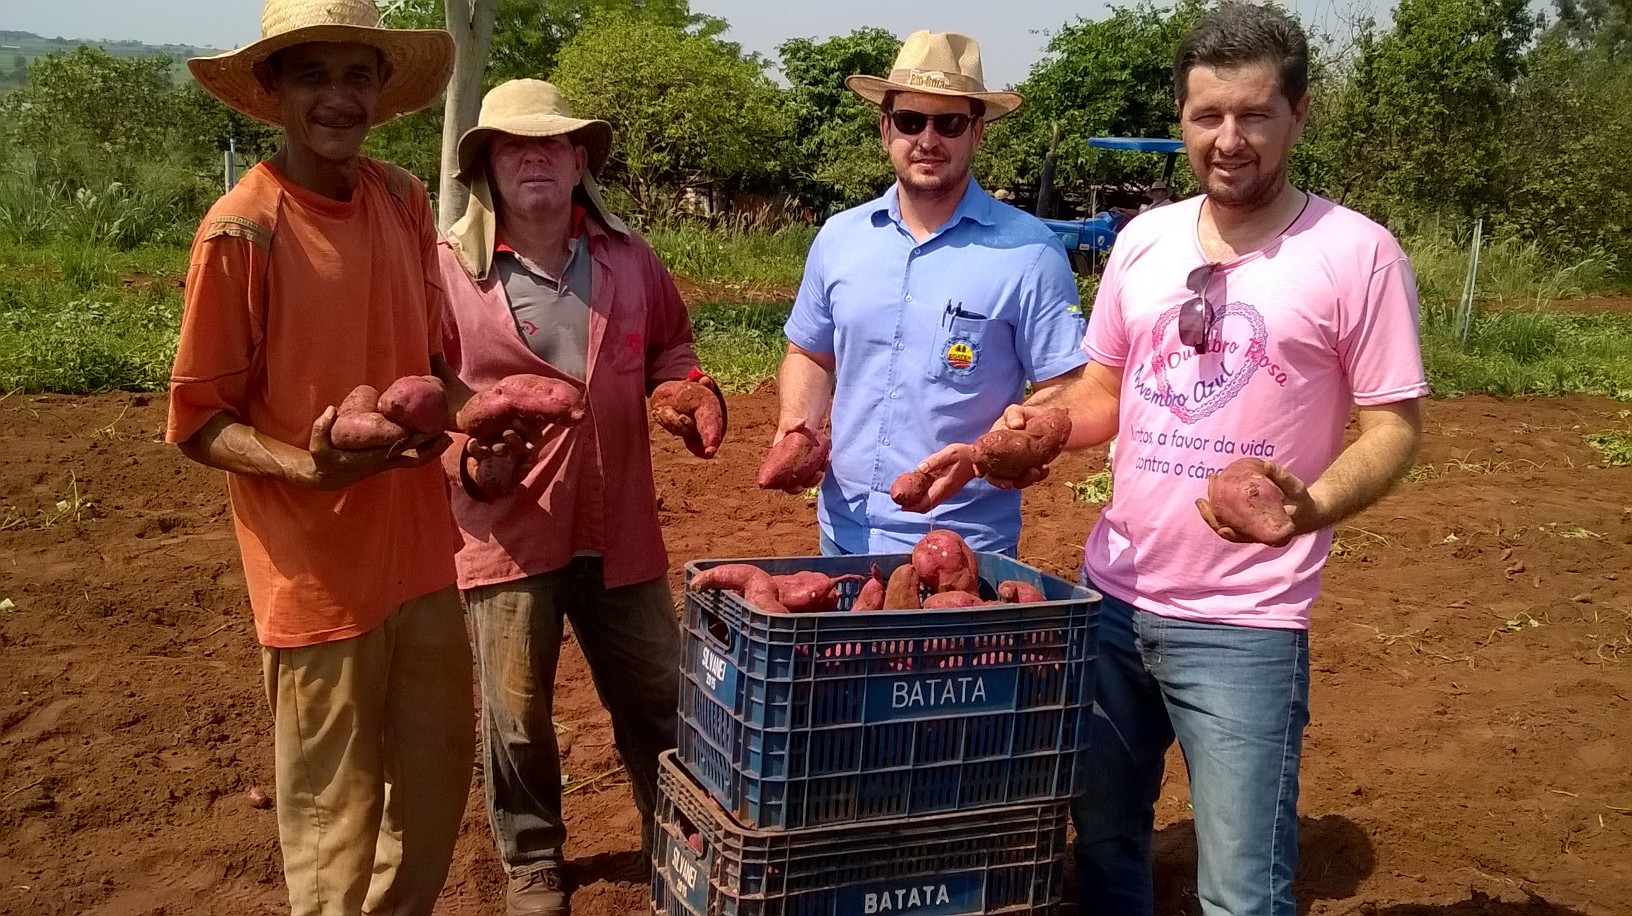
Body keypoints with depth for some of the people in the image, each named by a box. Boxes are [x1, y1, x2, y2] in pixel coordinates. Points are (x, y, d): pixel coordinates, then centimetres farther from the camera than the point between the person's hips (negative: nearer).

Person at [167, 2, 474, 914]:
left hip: (420, 549, 6)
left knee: (438, 778, 19)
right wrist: (306, 467, -27)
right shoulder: (241, 230, -16)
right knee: (334, 814, 7)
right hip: (317, 570, -6)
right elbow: (197, 421, -11)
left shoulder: (406, 200, 2)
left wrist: (464, 410, -5)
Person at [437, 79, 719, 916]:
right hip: (506, 529, -3)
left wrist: (693, 388, -3)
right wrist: (467, 459, -22)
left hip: (618, 528, 3)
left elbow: (668, 347, 18)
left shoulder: (628, 258, 6)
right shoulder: (449, 270, -6)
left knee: (659, 700, 15)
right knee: (517, 715, 10)